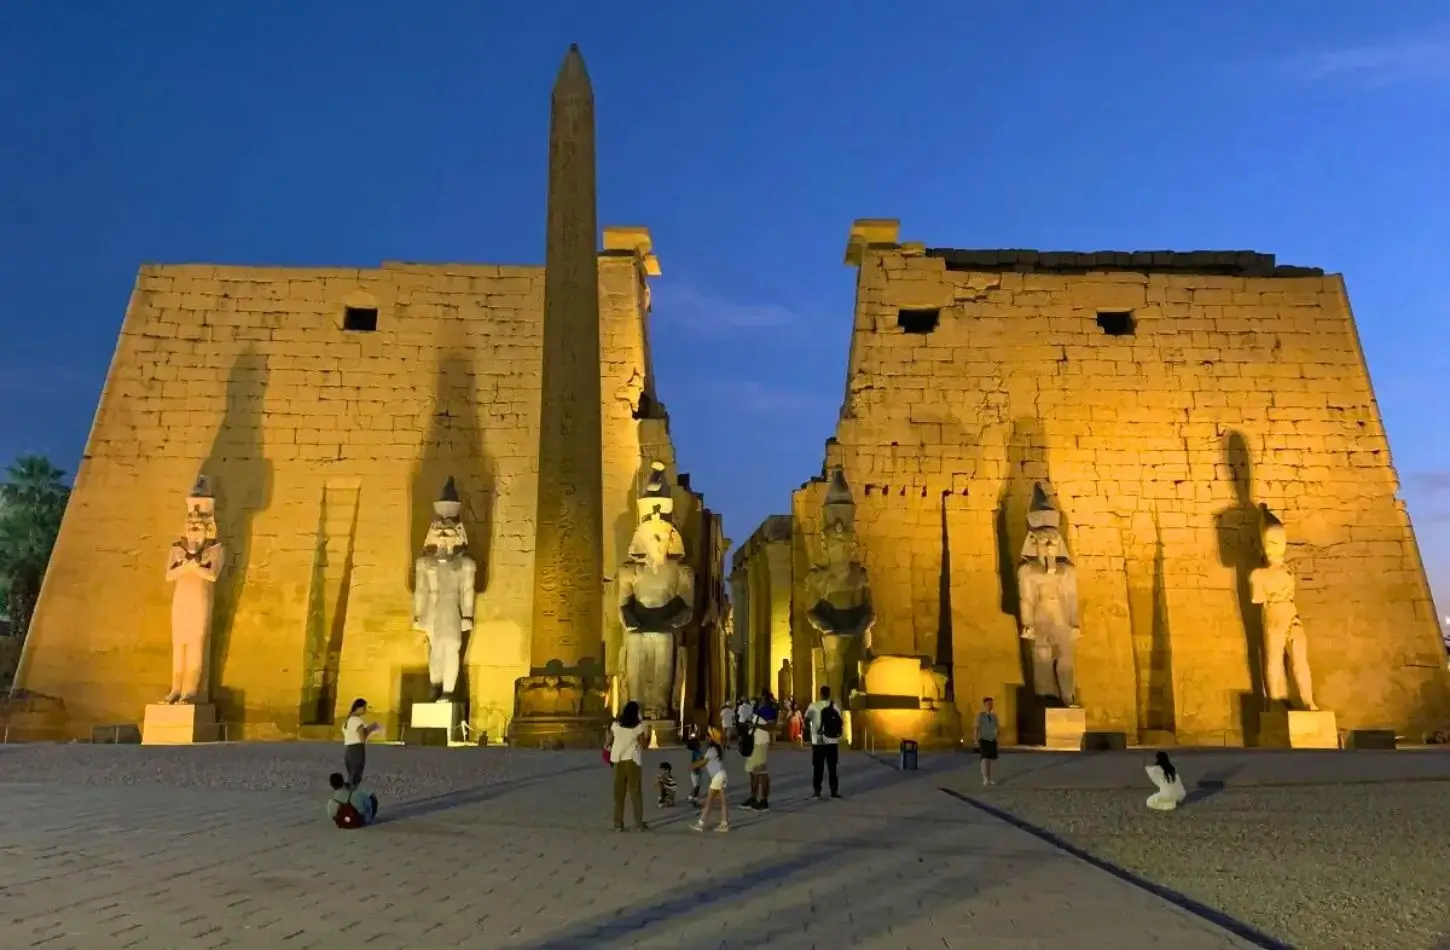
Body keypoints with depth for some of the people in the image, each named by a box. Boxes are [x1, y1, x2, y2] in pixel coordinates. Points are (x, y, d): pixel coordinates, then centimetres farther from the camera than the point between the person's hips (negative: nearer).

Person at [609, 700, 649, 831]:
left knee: (619, 793, 8)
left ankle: (618, 824, 7)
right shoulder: (639, 726, -8)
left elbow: (609, 741, 7)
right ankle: (639, 823, 9)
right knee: (636, 792, 7)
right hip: (633, 761, -2)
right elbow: (644, 744, -6)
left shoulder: (616, 724, 1)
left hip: (618, 761, 2)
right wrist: (648, 733, 5)